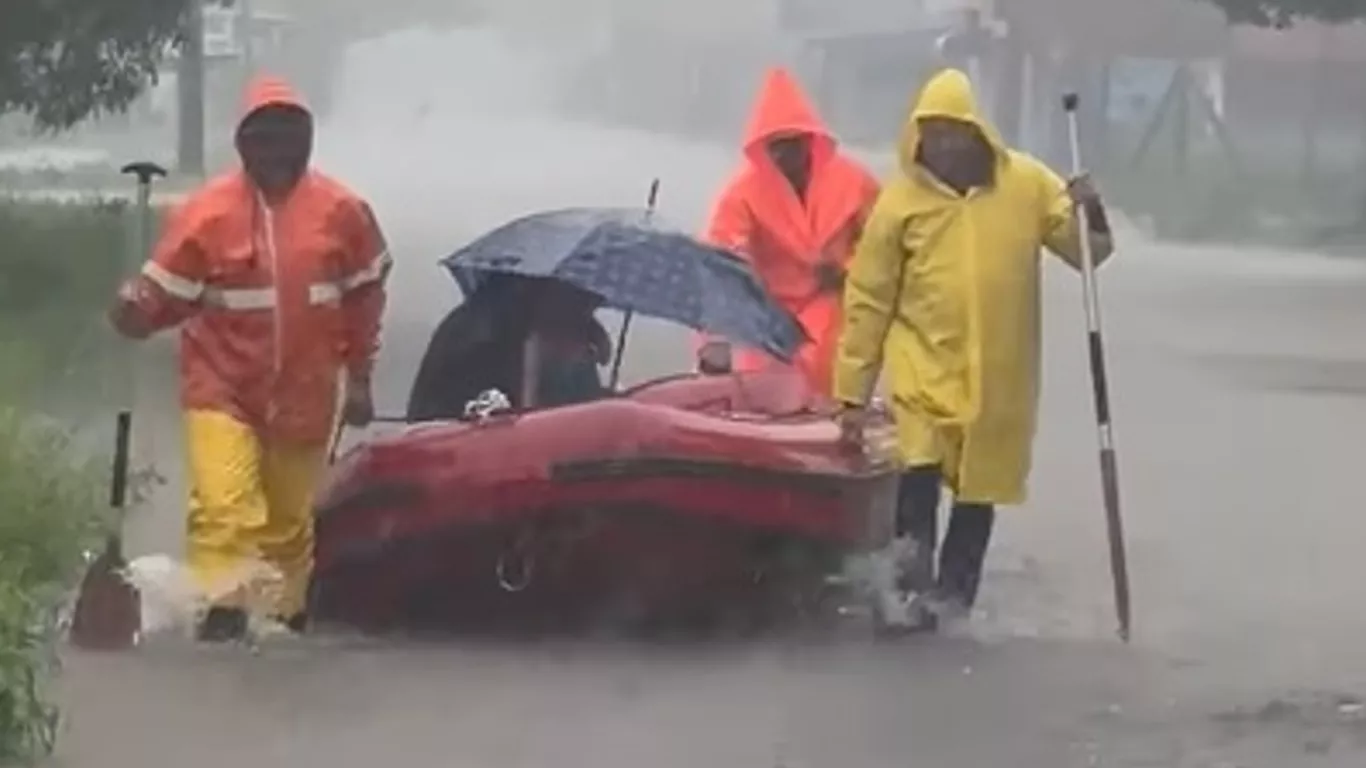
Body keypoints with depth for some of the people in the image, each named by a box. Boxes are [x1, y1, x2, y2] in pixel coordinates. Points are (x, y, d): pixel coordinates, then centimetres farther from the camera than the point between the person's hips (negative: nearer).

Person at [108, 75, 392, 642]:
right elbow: (165, 293, -6)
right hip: (223, 389, -2)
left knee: (290, 517, 14)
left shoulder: (342, 211, -4)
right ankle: (222, 609, -17)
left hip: (304, 394, 2)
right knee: (222, 505, -19)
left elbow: (364, 294, 8)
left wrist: (358, 377, 10)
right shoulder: (207, 212, -9)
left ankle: (290, 614, 32)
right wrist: (135, 313, -29)